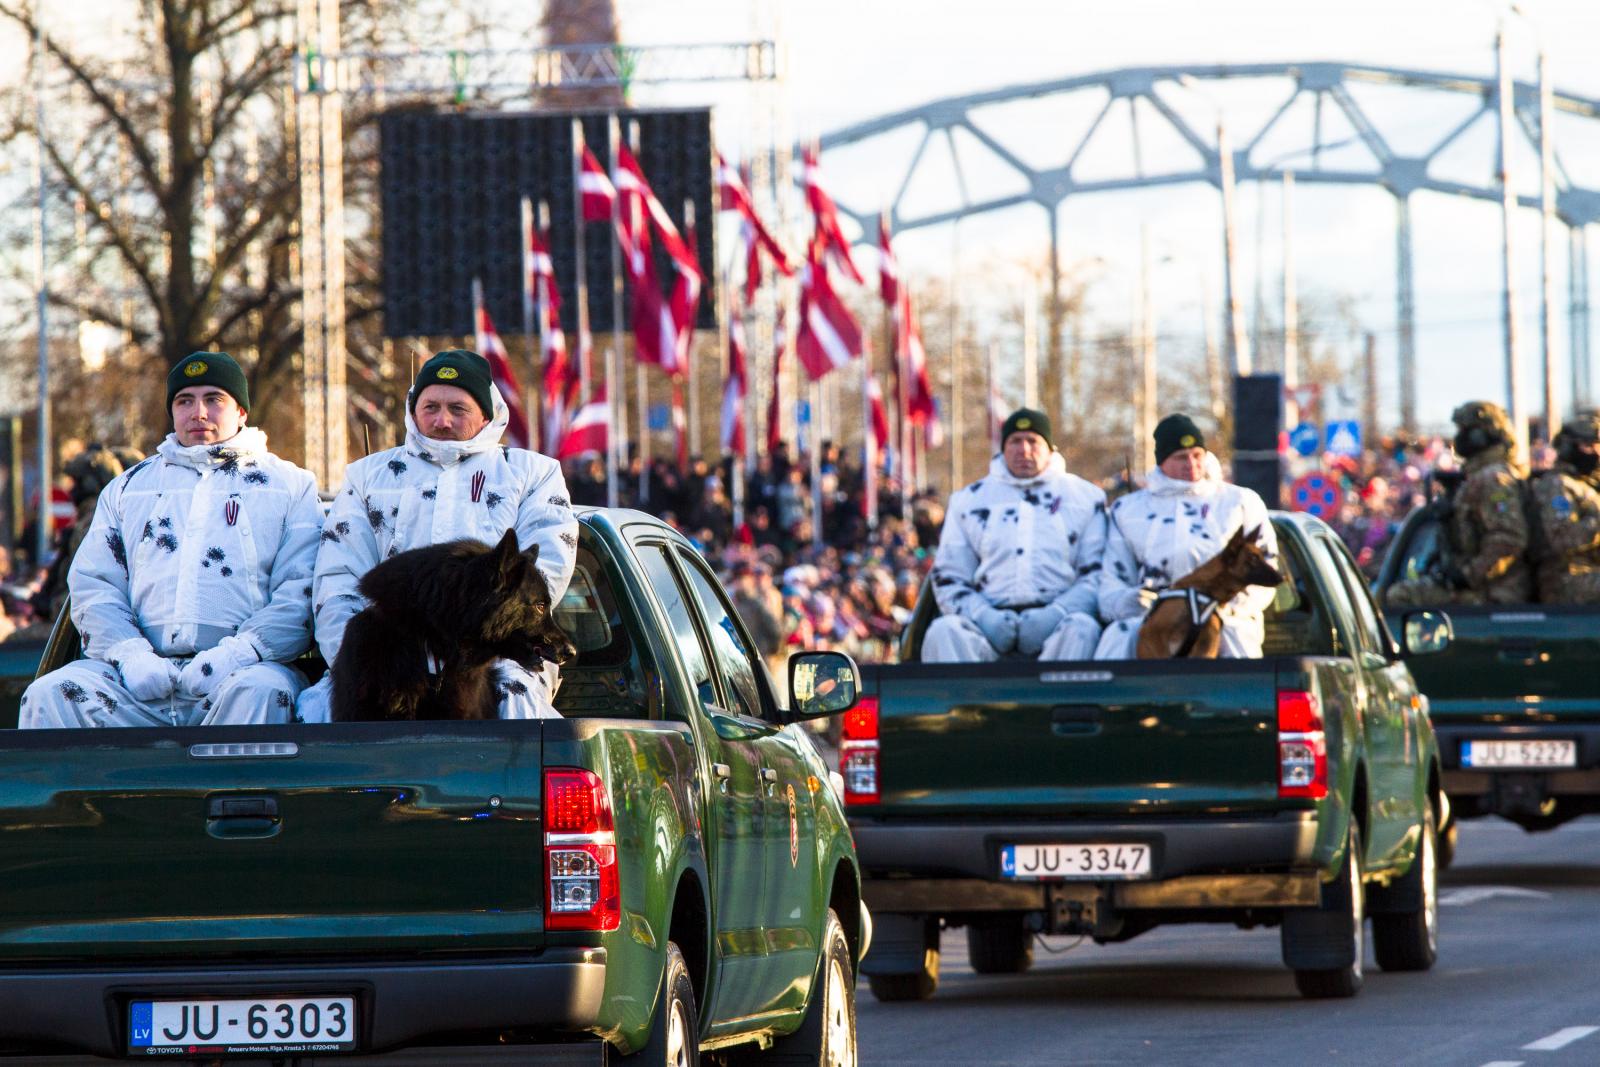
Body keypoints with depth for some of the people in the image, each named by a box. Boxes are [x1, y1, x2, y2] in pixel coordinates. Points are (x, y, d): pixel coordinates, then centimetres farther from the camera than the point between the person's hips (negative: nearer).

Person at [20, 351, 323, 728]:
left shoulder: (290, 485, 17)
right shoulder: (128, 486, 26)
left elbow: (300, 591, 3)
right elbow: (91, 584, 16)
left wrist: (238, 652, -15)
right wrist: (130, 654, -5)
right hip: (141, 679, 3)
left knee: (258, 691, -39)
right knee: (50, 695, -26)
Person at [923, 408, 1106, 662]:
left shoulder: (1084, 497, 17)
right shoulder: (968, 500, 21)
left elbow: (1097, 575, 9)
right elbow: (949, 577, 16)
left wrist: (1056, 613, -10)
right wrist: (982, 616, -5)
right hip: (991, 619, 1)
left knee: (1081, 628, -36)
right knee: (943, 631, -30)